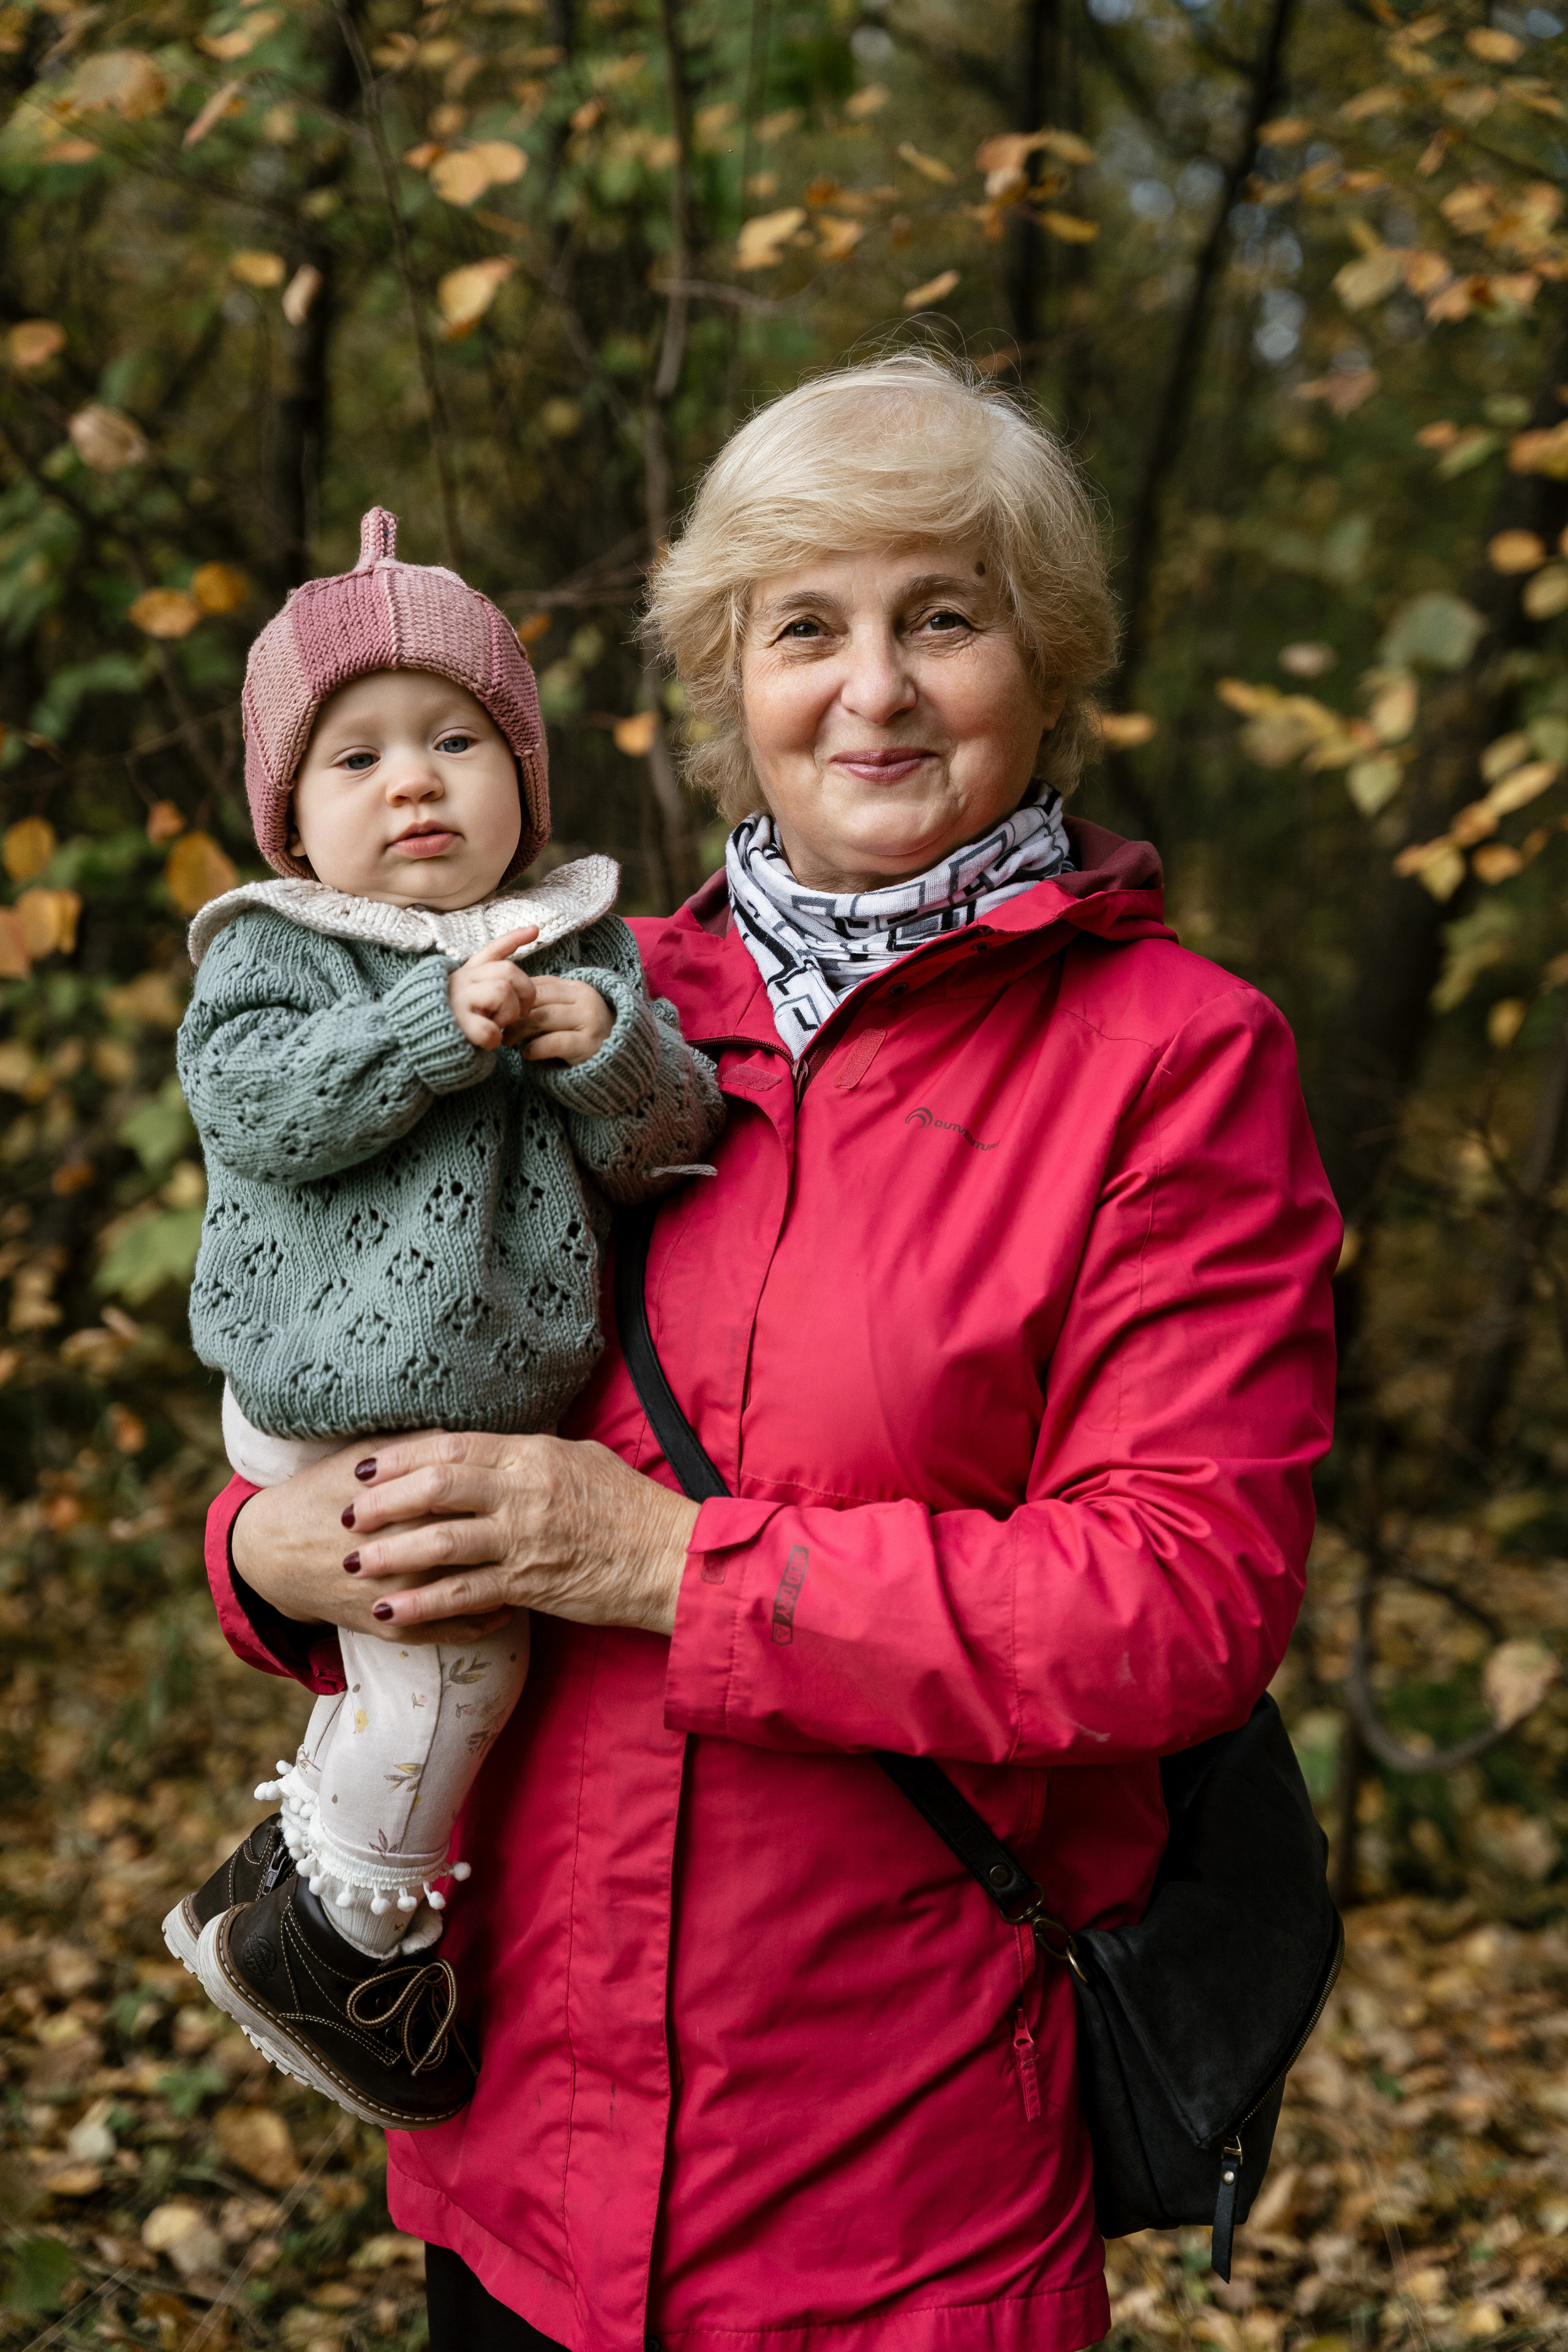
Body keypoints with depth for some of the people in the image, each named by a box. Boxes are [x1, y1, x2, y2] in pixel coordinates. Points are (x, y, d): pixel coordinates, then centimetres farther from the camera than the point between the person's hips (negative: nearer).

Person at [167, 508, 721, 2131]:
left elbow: (671, 1139, -3)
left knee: (427, 1628, 17)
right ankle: (342, 1940, 9)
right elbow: (253, 1106, -19)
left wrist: (601, 1045, -24)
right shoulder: (270, 954, -2)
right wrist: (439, 1025, -25)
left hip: (499, 1401, 5)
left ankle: (290, 1861, 40)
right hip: (337, 1401, -5)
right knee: (455, 1633, -10)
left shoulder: (578, 947, 6)